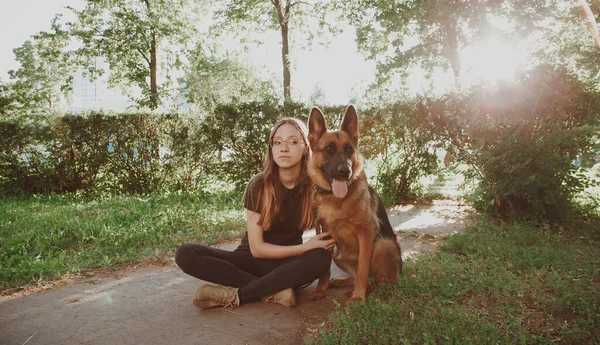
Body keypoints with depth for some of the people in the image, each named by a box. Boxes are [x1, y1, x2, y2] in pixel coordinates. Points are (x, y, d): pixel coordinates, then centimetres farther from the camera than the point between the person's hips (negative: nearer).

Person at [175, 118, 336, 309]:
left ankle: (236, 295, -26)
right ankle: (273, 290, -26)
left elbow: (325, 234, 3)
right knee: (186, 254, -23)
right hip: (252, 258, 0)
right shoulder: (258, 186, -15)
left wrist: (326, 244, -18)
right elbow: (257, 249, -15)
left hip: (289, 263, 1)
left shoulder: (314, 185, -12)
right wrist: (305, 247, -20)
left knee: (321, 258, -34)